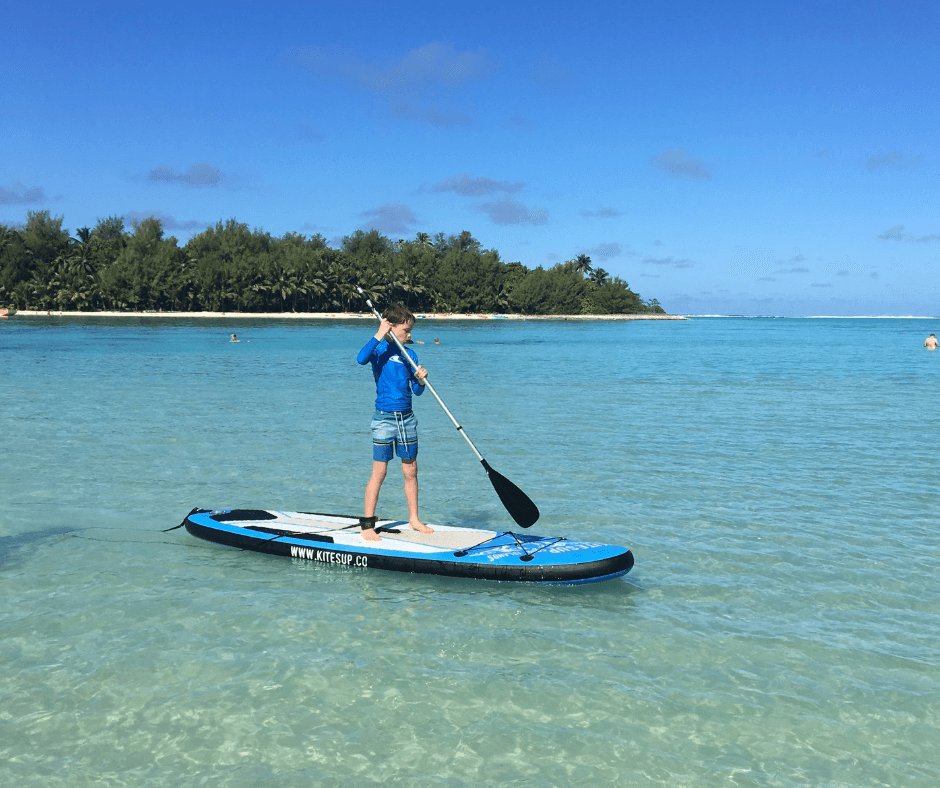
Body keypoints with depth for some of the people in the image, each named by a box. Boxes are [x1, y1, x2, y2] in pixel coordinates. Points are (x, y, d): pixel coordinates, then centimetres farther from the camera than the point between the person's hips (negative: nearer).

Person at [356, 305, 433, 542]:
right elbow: (361, 358, -28)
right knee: (379, 472, -4)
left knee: (411, 471, 11)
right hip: (385, 418, -5)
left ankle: (414, 519, 24)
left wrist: (421, 380, -11)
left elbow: (417, 391, 10)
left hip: (407, 418, 5)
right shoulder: (380, 348, -4)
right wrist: (379, 334, -23)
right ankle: (367, 526, 4)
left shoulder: (410, 354, 9)